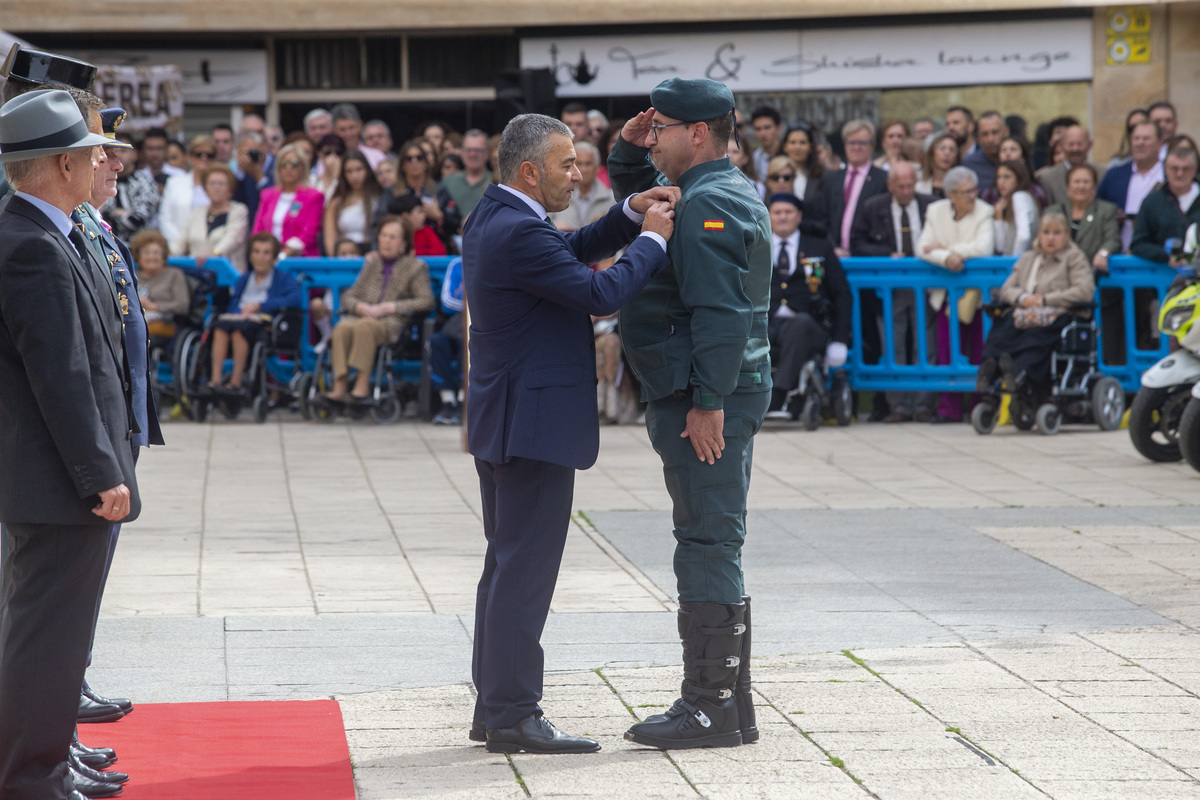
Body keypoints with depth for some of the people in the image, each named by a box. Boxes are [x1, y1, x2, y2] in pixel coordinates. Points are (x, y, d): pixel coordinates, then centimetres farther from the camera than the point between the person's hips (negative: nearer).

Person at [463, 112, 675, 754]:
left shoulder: (492, 219, 12)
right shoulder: (519, 232, -21)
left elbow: (574, 252, 21)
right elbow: (600, 293, -22)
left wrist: (630, 215, 7)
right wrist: (652, 239, -9)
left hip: (500, 423, 11)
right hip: (535, 425, -11)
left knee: (506, 567, 15)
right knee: (525, 571, -7)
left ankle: (494, 706, 20)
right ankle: (513, 717, -5)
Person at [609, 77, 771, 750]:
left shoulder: (709, 205, -16)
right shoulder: (729, 193, 17)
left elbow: (721, 311, -24)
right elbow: (639, 202, 34)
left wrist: (707, 403, -25)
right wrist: (631, 151, 16)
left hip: (706, 400, -11)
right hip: (718, 397, 11)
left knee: (708, 547, -8)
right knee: (716, 548, 14)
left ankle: (711, 708, -6)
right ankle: (731, 704, 19)